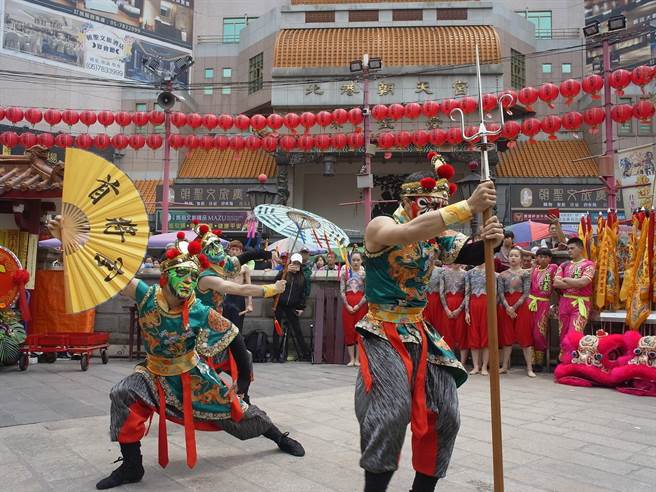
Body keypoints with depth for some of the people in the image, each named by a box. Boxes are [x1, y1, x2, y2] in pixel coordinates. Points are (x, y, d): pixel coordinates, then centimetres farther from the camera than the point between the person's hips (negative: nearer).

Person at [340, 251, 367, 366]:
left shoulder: (365, 273, 0)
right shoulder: (345, 272, 6)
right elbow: (342, 290, 3)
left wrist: (358, 305, -11)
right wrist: (347, 305, -6)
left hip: (361, 304, -2)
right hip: (347, 304, 2)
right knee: (348, 331, 1)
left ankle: (358, 359, 4)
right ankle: (351, 359, 7)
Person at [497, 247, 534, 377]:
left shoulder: (525, 274, 0)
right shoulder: (502, 275, 7)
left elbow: (526, 293, -7)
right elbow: (501, 293, 0)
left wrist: (514, 307, -14)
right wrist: (507, 307, -15)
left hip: (521, 306, -3)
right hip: (506, 306, 3)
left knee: (524, 336, -3)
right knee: (506, 336, 6)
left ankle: (529, 368, 0)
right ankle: (504, 366, 12)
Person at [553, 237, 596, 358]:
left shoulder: (588, 264, 0)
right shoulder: (564, 265, 14)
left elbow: (583, 282, -16)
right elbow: (555, 283, 1)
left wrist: (566, 279, -2)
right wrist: (575, 284, -8)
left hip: (580, 303, -5)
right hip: (564, 302, 5)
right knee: (563, 334, 7)